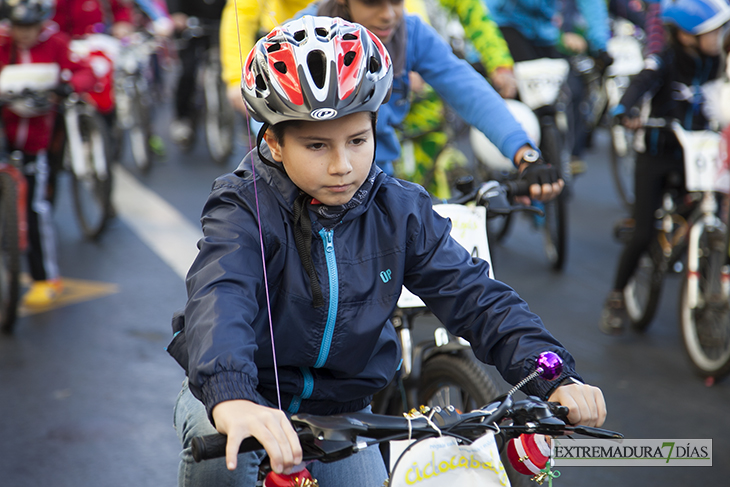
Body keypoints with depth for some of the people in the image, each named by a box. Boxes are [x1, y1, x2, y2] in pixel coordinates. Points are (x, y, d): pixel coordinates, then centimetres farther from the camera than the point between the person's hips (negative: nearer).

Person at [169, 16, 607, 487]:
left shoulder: (400, 211, -7)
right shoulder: (246, 209, -20)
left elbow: (472, 293, -11)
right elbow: (220, 298, -38)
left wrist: (556, 379, -26)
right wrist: (229, 397, -60)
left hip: (341, 410, 4)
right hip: (249, 399, -4)